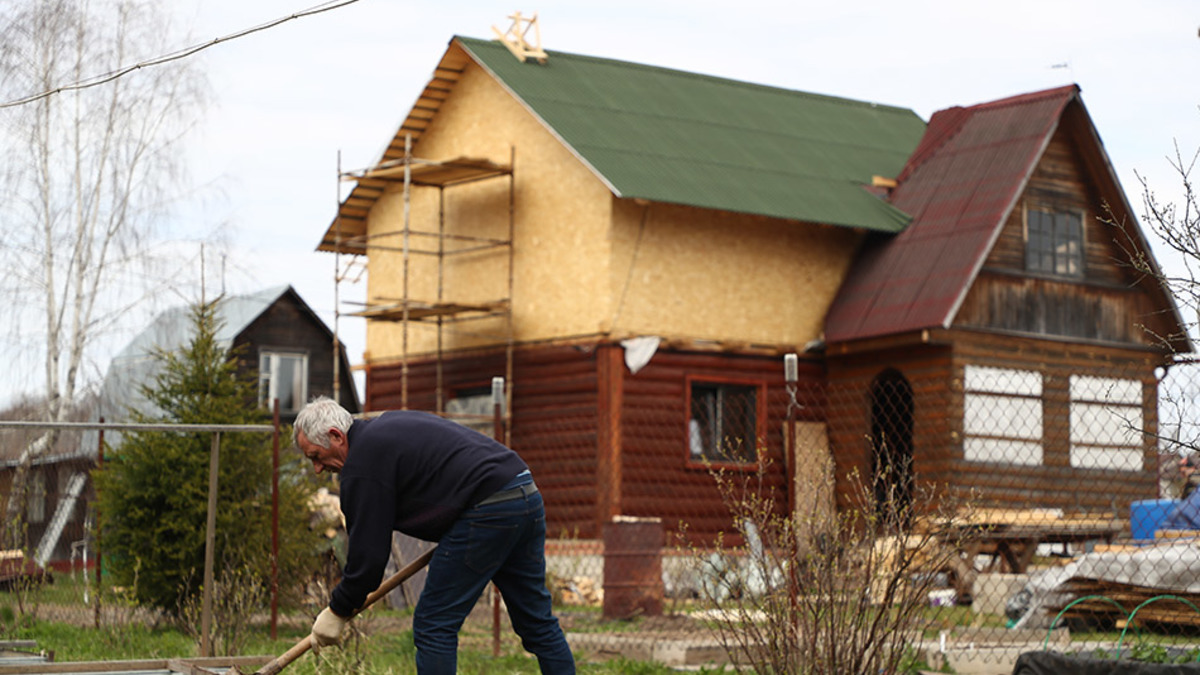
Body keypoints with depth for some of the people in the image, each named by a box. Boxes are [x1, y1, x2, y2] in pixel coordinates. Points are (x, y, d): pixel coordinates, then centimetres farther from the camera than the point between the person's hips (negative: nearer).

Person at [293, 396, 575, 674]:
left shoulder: (362, 463, -6)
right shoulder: (389, 424, 23)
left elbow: (368, 552, -6)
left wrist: (337, 611, 5)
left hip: (488, 510, -10)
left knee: (433, 625, -1)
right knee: (537, 622, 15)